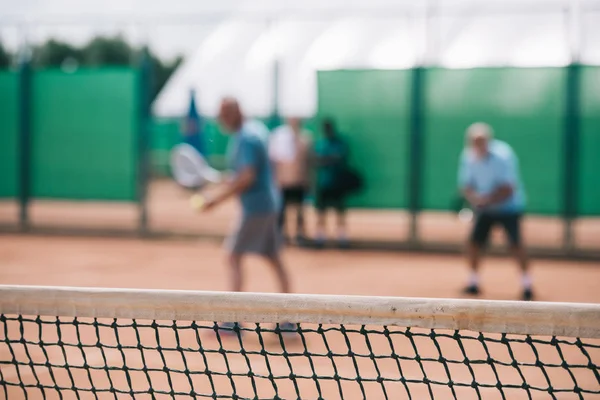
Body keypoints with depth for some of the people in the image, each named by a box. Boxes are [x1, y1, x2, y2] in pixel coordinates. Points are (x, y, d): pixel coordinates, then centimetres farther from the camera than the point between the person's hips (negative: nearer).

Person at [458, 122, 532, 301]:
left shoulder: (503, 155, -23)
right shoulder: (468, 156, -7)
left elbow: (508, 189, -24)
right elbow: (465, 185, -2)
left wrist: (487, 200, -32)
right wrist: (474, 197, -22)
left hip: (508, 206, -5)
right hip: (485, 208, 5)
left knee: (515, 243, -18)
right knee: (474, 241, -3)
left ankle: (527, 284, -8)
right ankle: (473, 282, 15)